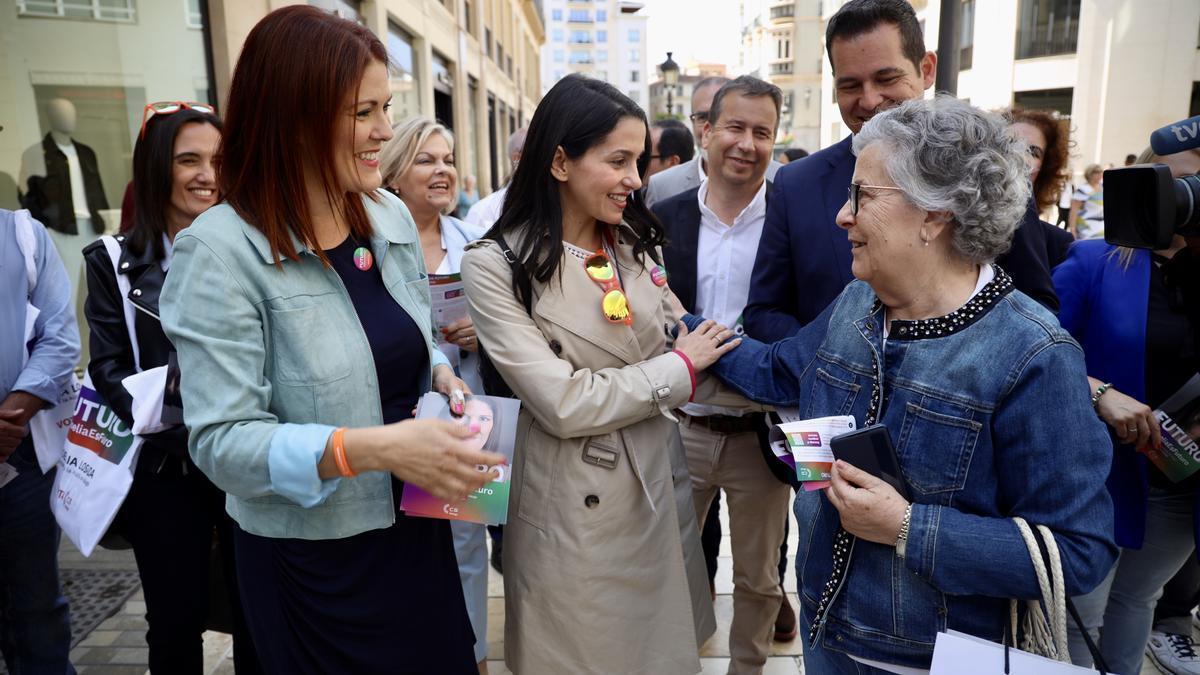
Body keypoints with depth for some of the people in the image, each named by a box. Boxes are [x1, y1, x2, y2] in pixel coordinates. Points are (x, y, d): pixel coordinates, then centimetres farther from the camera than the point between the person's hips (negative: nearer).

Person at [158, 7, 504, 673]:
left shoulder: (393, 217, 1)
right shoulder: (221, 252, -17)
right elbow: (220, 440, -20)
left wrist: (440, 372, -6)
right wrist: (370, 447, -32)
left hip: (417, 532, 6)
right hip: (314, 562, -5)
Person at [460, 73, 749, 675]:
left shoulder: (637, 245, 3)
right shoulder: (496, 266, -14)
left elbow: (680, 356, 7)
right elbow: (564, 403, -21)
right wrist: (680, 366, -12)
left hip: (662, 486, 5)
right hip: (576, 506, -5)